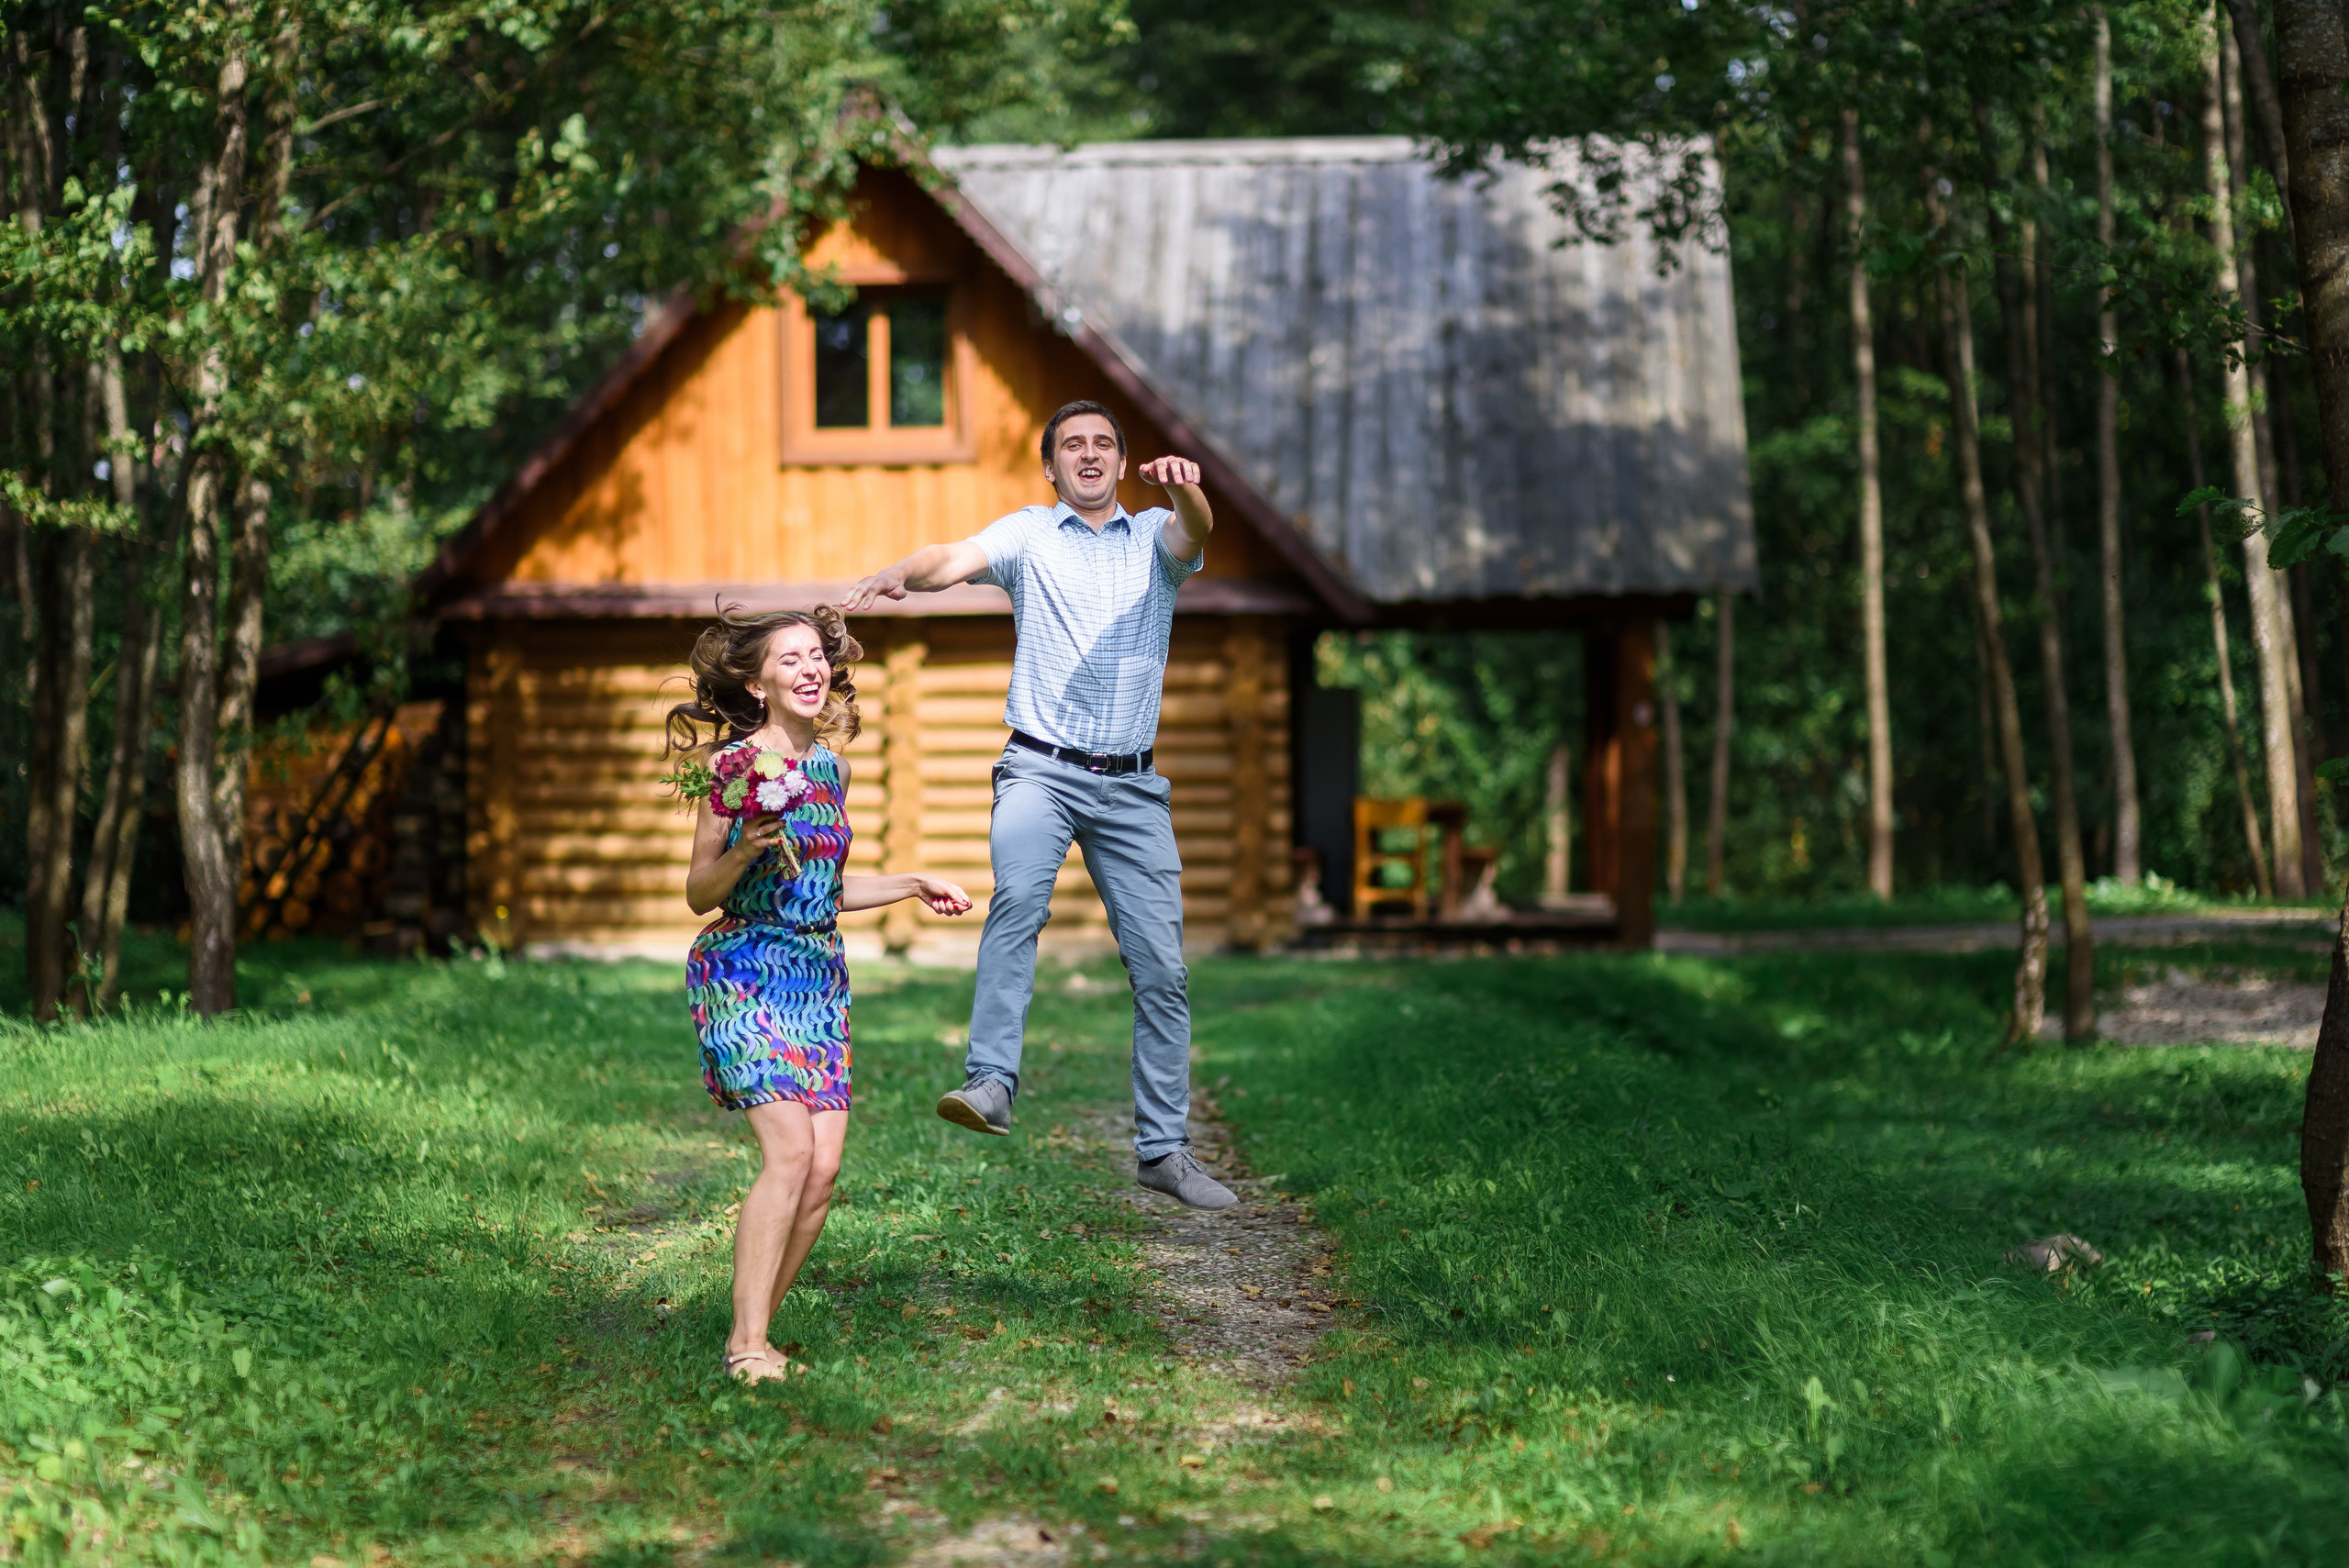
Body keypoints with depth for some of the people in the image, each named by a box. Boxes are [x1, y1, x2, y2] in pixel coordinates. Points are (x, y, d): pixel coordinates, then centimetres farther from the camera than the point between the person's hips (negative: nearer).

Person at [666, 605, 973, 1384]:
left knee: (824, 1168, -3)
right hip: (744, 970, -7)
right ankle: (747, 1344, -12)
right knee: (790, 1152, -18)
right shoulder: (732, 764, -8)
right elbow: (700, 894, -5)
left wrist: (911, 886, 20)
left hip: (820, 977, 7)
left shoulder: (830, 766, 12)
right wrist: (743, 852, -23)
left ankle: (754, 1331, 8)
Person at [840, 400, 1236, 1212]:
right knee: (1019, 896, -32)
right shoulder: (1027, 533, 7)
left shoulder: (1154, 537, 11)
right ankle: (990, 1083, -39)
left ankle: (1163, 1148, 12)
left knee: (1161, 966, 2)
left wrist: (1185, 490, -37)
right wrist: (901, 574, -35)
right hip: (1041, 770, -2)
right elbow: (956, 560, -11)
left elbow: (1193, 533, -12)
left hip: (1132, 786, 3)